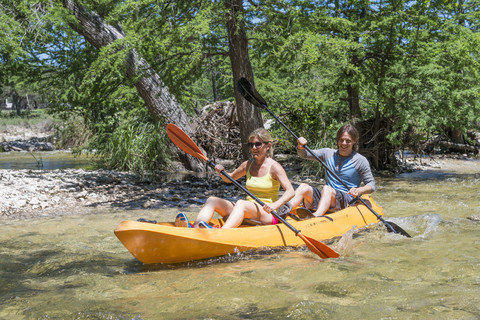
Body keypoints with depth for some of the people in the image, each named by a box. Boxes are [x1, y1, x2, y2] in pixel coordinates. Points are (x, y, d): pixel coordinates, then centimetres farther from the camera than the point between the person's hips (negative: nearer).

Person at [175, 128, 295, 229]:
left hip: (268, 216, -6)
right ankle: (194, 229, -38)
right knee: (212, 200, -11)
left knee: (241, 203, -36)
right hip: (247, 214, 6)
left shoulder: (274, 167, -6)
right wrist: (221, 172, 4)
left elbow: (291, 191, -15)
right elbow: (229, 178, 27)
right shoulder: (248, 165, 12)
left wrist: (275, 205, -32)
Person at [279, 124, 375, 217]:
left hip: (347, 200, -4)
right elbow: (304, 155, 11)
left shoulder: (360, 160, 3)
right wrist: (301, 147, -13)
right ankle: (283, 212, -44)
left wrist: (359, 190, -20)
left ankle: (315, 218, -61)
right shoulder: (328, 153, 13)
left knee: (327, 189, -36)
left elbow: (371, 185, 2)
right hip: (325, 197, 4)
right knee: (304, 187, -23)